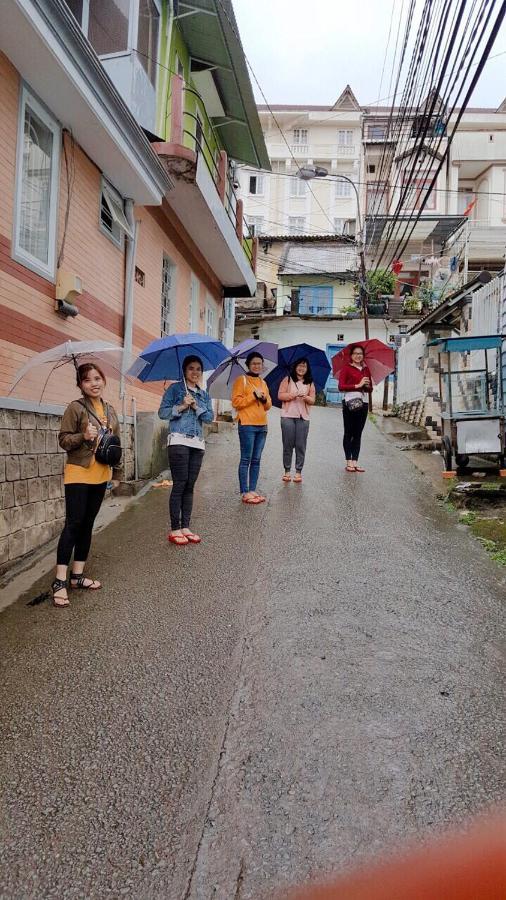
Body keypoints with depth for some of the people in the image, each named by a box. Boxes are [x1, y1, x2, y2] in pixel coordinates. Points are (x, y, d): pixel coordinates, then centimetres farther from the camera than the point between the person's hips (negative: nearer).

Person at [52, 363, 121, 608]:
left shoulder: (110, 410, 11)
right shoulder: (76, 407, -6)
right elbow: (63, 440, -7)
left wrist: (116, 473, 16)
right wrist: (83, 436, -25)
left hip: (100, 475, 6)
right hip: (78, 474, -6)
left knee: (87, 525, 10)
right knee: (73, 524, -8)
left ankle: (77, 575, 20)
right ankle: (59, 581, -2)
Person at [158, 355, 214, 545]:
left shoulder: (204, 395, 17)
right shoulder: (175, 389, 4)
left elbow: (210, 417, 6)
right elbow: (162, 412, -3)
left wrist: (197, 407, -8)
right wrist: (181, 407, -14)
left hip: (198, 444, 5)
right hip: (179, 441, -5)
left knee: (190, 486, 5)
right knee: (179, 484, -7)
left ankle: (185, 527, 11)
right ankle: (174, 529, -1)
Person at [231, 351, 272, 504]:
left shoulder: (263, 382, 19)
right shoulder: (241, 380, 0)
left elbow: (268, 406, 20)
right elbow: (236, 402, -10)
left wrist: (265, 399, -1)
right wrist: (254, 396, -13)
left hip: (262, 426, 7)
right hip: (247, 425, -6)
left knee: (256, 460, 8)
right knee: (246, 460, -5)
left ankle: (253, 490, 13)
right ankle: (245, 492, -2)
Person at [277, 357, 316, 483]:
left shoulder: (310, 383, 14)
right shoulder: (287, 380, 8)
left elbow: (312, 400, 7)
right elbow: (280, 395, -2)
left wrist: (306, 397, -14)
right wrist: (293, 395, -15)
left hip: (303, 417, 2)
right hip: (288, 416, -1)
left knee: (301, 445, -1)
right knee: (288, 445, 0)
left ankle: (298, 472, 3)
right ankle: (287, 471, 7)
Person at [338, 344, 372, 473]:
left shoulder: (366, 369, 15)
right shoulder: (346, 368, 0)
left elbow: (370, 388, 17)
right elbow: (341, 386, -10)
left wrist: (367, 386, -5)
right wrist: (358, 385, -14)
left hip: (363, 403, 5)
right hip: (350, 403, -5)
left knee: (358, 434, 6)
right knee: (349, 433, 0)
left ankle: (355, 462, 10)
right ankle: (349, 462, 4)